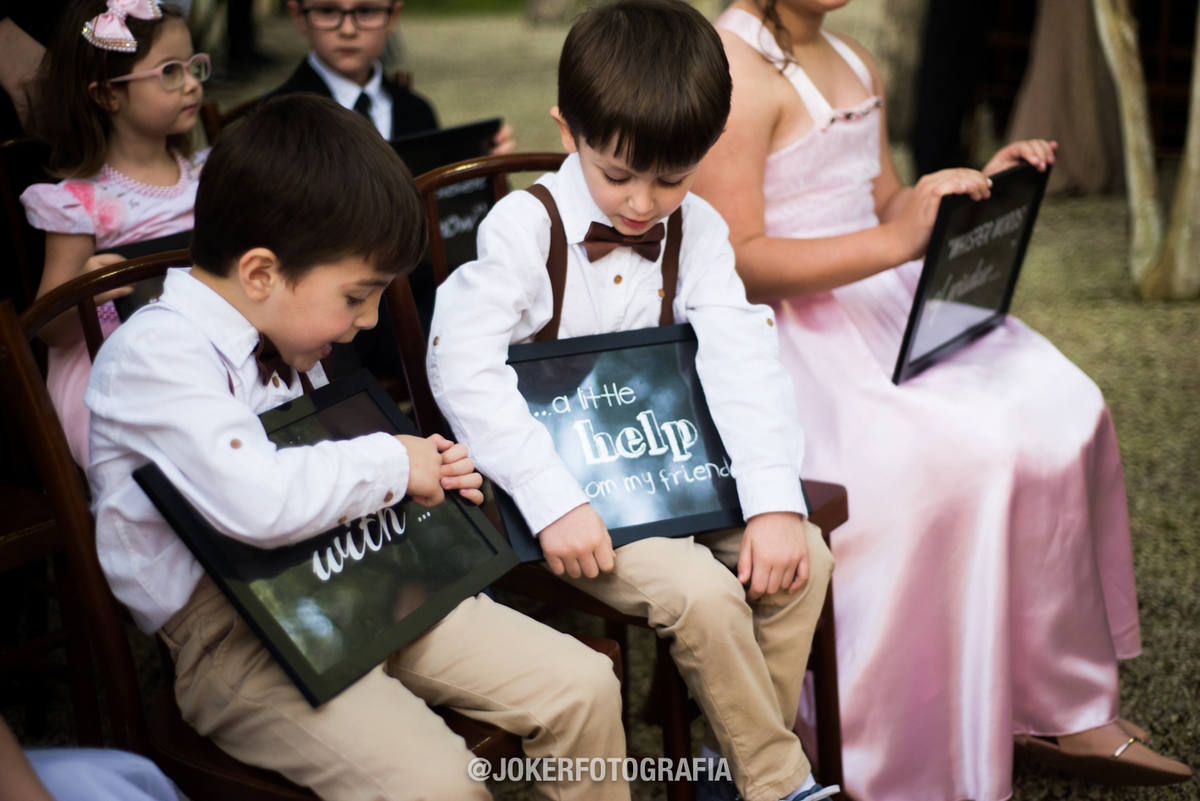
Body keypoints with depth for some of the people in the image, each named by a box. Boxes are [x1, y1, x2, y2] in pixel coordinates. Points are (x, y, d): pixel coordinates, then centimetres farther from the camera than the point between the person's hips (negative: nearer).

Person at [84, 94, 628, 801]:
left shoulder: (287, 332, 11)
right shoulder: (155, 354, -17)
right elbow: (260, 504, -33)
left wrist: (430, 473, 10)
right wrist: (392, 463, -16)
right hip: (234, 633, -8)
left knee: (584, 687, -3)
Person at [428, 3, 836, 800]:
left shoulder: (698, 231, 1)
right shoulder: (527, 226, -14)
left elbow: (742, 359, -7)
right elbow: (462, 364, -23)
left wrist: (776, 503, -20)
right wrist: (554, 503, -30)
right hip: (567, 487, -6)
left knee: (803, 558, -10)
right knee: (701, 591, -25)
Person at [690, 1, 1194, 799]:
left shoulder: (857, 65, 17)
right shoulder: (732, 71, -13)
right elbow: (732, 264, -20)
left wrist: (983, 190, 4)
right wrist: (892, 242, -28)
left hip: (881, 302, 9)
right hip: (782, 336, -9)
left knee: (1064, 412, -8)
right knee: (959, 454, -26)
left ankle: (1059, 705, 2)